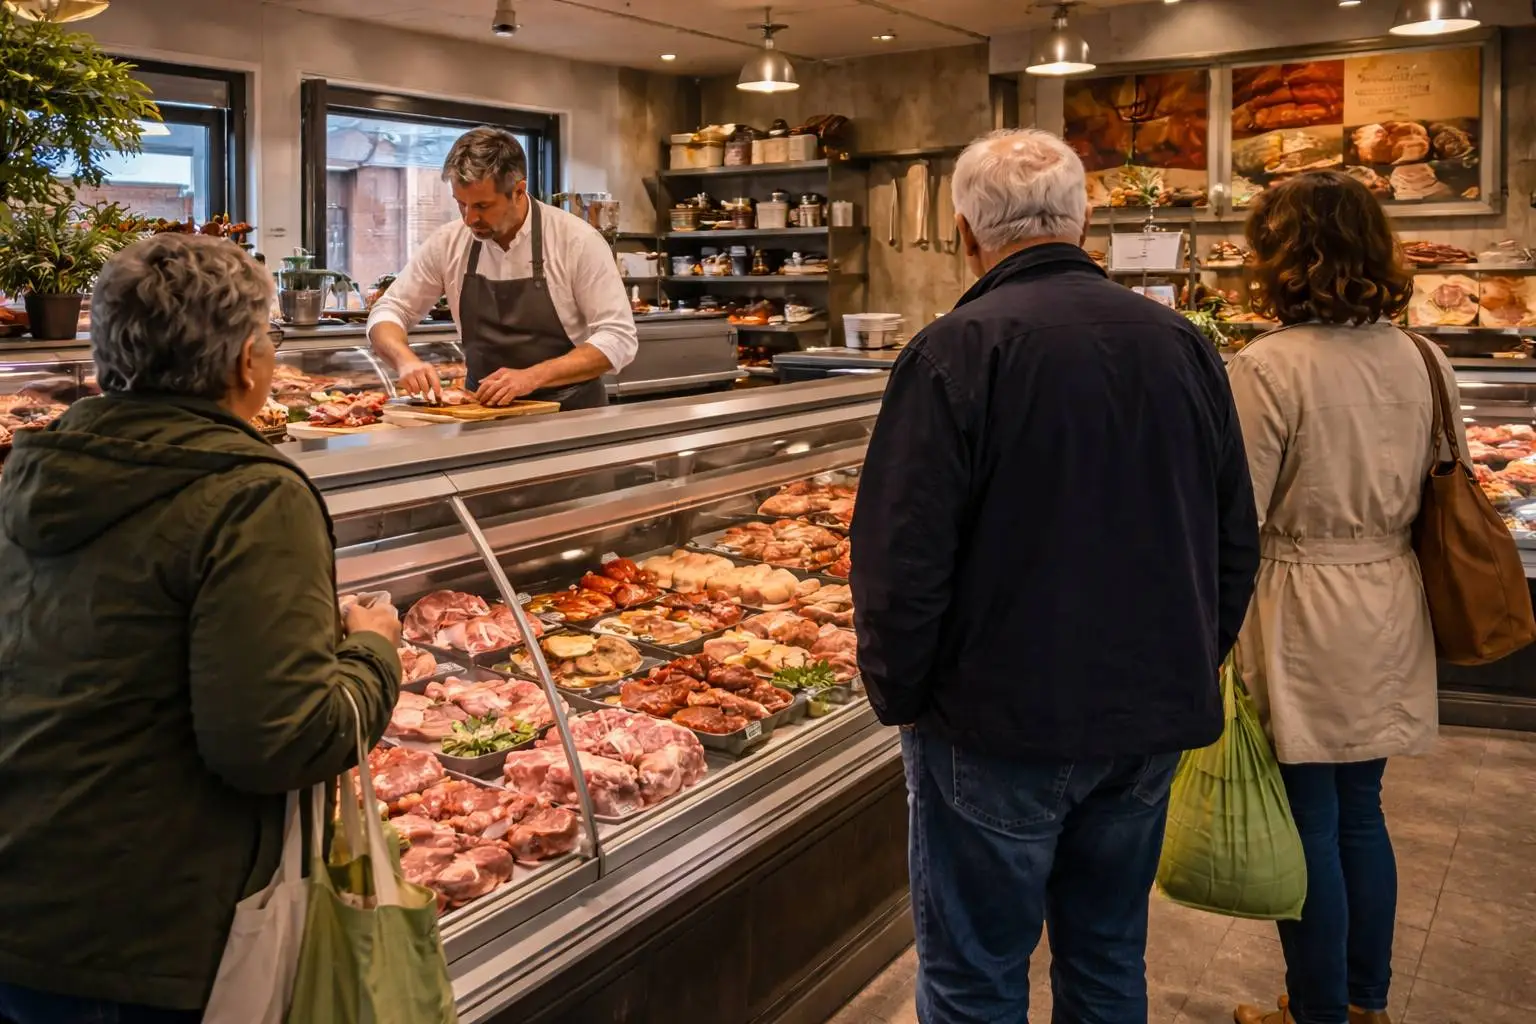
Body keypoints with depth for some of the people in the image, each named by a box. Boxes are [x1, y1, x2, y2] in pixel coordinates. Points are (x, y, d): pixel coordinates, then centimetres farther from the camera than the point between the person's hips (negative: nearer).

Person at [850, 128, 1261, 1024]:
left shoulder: (958, 353, -17)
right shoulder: (1185, 344, 1)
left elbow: (902, 560, -18)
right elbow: (1237, 542, 8)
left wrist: (899, 696, -3)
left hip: (1002, 729, -5)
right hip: (1153, 721, 6)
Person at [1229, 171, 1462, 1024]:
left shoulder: (1267, 368, -18)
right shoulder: (1423, 362, 2)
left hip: (1302, 622, -7)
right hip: (1390, 611, 7)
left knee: (1308, 824, 8)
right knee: (1359, 812, 20)